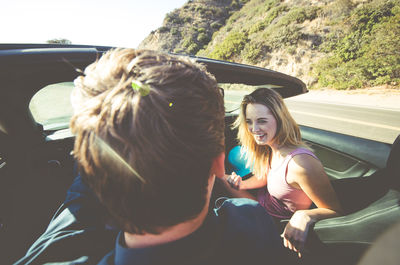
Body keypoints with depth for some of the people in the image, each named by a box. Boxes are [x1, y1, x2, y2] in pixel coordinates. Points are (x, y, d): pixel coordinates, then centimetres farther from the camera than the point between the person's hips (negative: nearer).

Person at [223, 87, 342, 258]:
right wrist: (242, 184, -11)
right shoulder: (271, 147, -11)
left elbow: (335, 211, -24)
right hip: (263, 202, 6)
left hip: (275, 224, -6)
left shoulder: (301, 164, -36)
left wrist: (304, 216, -43)